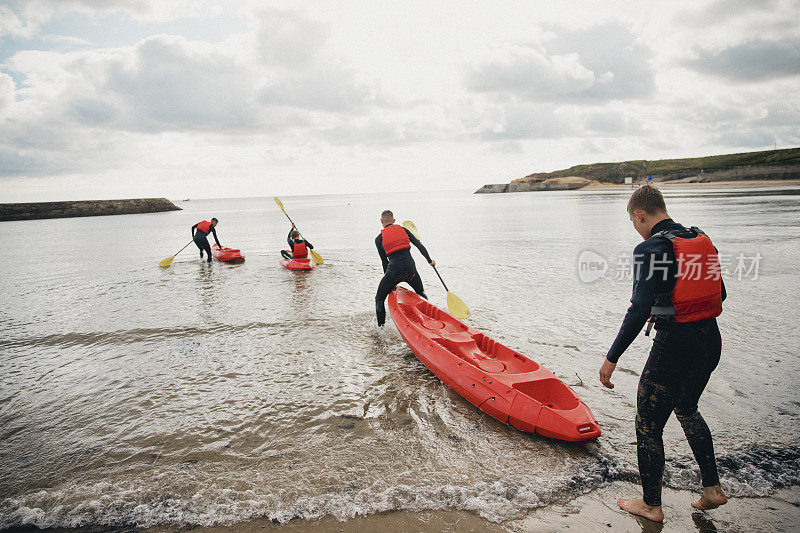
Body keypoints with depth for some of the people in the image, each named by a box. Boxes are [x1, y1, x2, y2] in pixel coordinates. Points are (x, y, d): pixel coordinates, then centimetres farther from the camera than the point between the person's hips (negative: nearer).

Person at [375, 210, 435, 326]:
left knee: (379, 298, 16)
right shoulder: (403, 229, 14)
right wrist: (430, 260, 15)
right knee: (420, 292, 31)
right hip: (410, 267, 3)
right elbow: (419, 245, 7)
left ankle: (381, 326, 12)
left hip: (394, 269, -2)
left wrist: (389, 281, 21)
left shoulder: (379, 239, 9)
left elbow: (384, 261, 13)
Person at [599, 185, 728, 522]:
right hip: (711, 342, 8)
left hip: (674, 346, -8)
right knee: (687, 409, 31)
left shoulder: (650, 249, -16)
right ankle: (712, 487, 35)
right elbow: (719, 294, 14)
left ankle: (651, 505, 24)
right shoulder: (703, 241, 6)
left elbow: (639, 310, -23)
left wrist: (612, 358, -17)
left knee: (648, 426, 10)